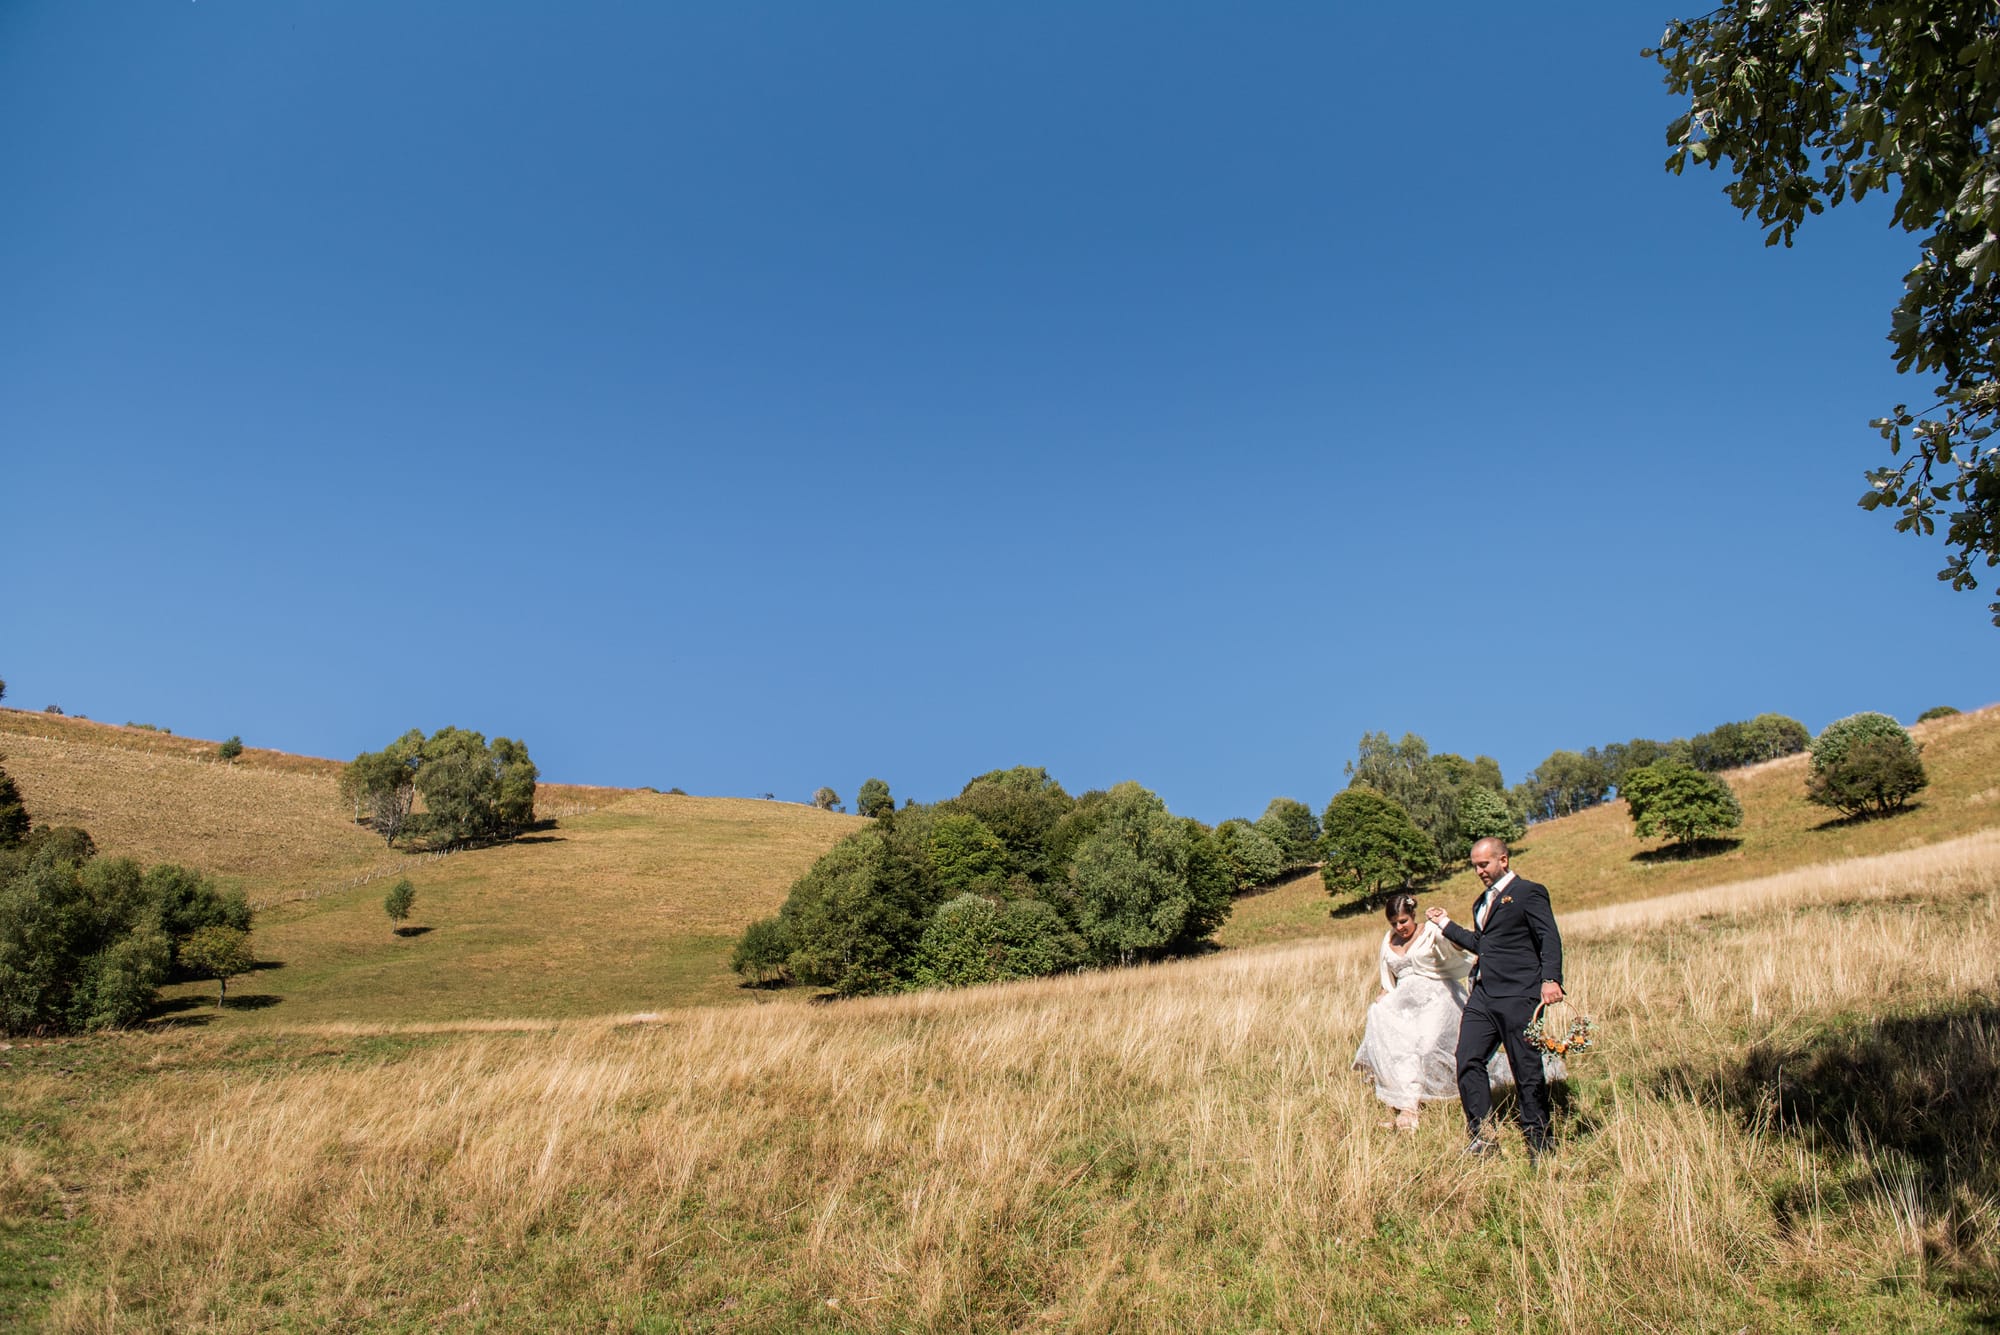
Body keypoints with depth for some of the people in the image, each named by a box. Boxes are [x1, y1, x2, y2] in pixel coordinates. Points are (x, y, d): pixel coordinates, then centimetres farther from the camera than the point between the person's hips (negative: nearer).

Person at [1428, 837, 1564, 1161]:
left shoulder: (1528, 892, -3)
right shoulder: (1482, 902, 22)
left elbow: (1550, 940, -12)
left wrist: (1550, 979, -26)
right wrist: (1446, 924, 27)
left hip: (1517, 995, -8)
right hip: (1483, 994, 8)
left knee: (1528, 1070, -1)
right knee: (1468, 1060, 0)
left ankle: (1538, 1144, 11)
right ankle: (1482, 1137, 9)